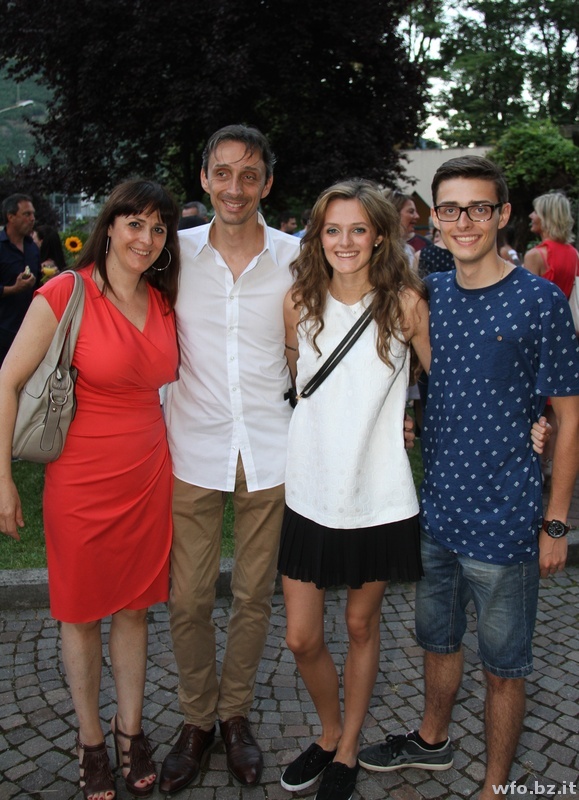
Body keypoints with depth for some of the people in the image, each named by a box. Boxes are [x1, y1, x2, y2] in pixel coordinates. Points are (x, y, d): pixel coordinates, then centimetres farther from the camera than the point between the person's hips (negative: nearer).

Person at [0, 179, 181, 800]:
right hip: (82, 480, -4)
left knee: (135, 607, 16)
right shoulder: (66, 293, -13)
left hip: (148, 476, 5)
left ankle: (130, 732, 35)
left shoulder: (163, 301, 4)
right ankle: (90, 741, 33)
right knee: (82, 614, 12)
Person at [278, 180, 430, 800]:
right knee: (301, 638, 7)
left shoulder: (405, 303, -7)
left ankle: (348, 748, 40)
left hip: (378, 497, -1)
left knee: (361, 626, 16)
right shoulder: (299, 303, -2)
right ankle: (329, 731, 39)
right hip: (309, 492, 2)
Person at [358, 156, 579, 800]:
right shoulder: (428, 293, 3)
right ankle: (431, 740, 48)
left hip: (504, 520, -5)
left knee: (503, 665, 12)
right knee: (437, 638, 23)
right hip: (436, 509, 5)